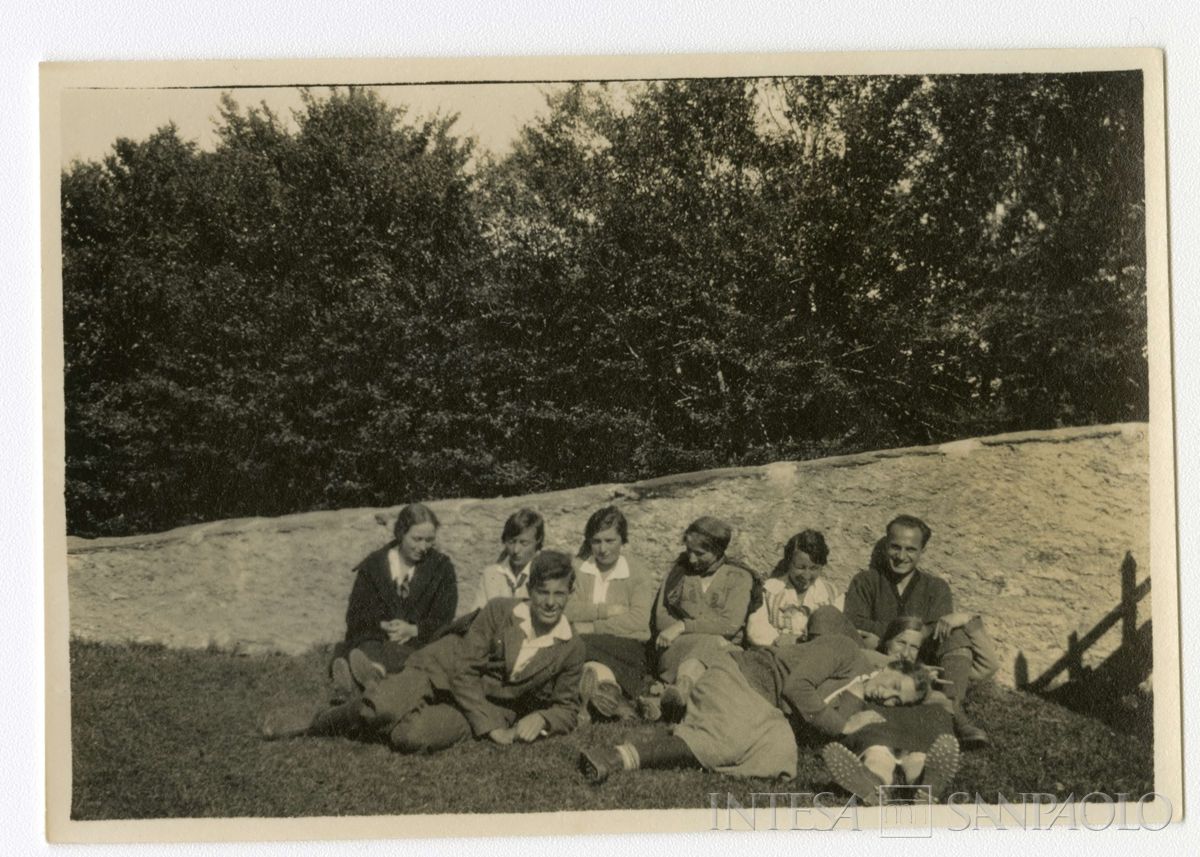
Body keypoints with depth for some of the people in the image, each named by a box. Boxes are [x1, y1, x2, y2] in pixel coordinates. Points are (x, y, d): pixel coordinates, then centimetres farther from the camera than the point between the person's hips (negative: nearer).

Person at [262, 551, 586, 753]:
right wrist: (491, 727, -17)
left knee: (413, 738, -33)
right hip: (444, 672, 0)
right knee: (383, 708, -31)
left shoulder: (571, 649, -3)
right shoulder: (498, 611, -7)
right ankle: (312, 723, -2)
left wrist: (540, 718, -17)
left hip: (490, 710, 0)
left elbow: (567, 710, 7)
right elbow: (464, 669, -8)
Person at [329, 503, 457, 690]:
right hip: (376, 637, 2)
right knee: (369, 649, -36)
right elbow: (355, 616, 7)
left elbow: (443, 621, 5)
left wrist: (413, 630, -16)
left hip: (419, 641, -2)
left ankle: (377, 669, -71)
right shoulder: (372, 566, 14)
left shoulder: (442, 567, 12)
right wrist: (383, 626, -15)